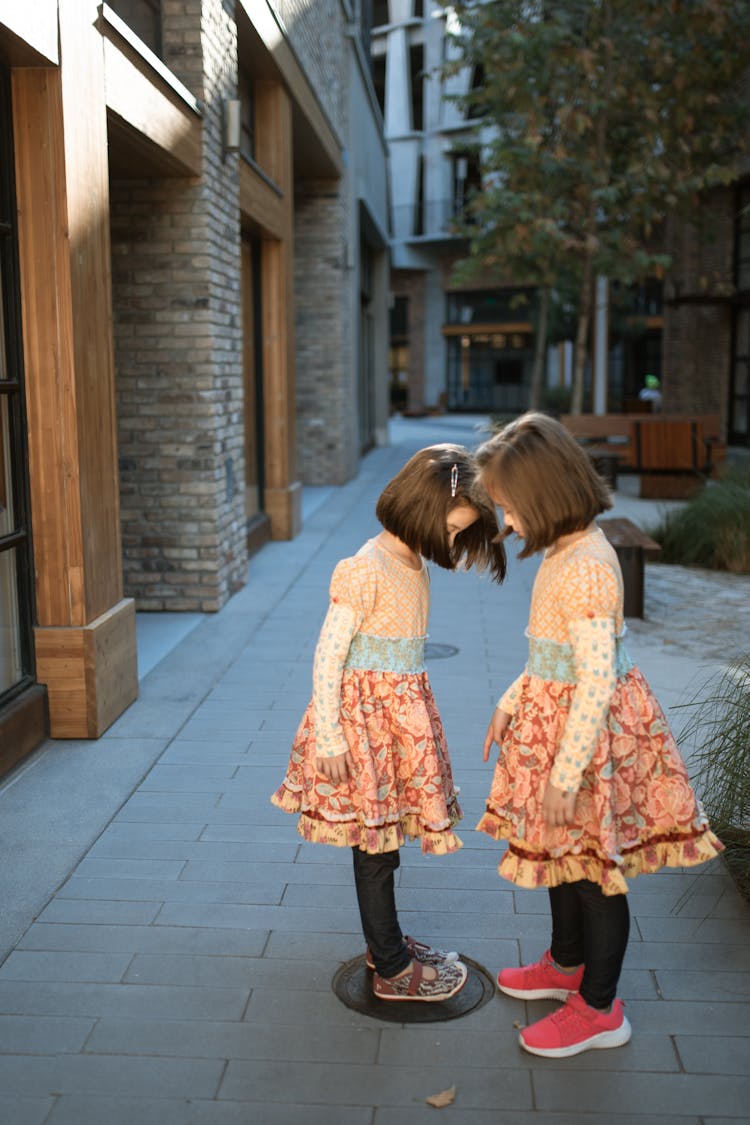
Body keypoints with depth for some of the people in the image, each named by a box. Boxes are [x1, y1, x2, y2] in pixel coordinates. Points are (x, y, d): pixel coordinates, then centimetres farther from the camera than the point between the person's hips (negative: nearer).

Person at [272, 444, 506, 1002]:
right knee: (376, 846, 4)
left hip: (403, 709, 8)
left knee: (382, 838, 20)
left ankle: (386, 941, 35)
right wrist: (329, 737, -17)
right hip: (367, 710, -8)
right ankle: (392, 970, 16)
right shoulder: (365, 569, -20)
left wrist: (412, 712, 16)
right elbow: (328, 654, -18)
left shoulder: (415, 564, 6)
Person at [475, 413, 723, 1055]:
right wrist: (511, 704, 17)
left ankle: (599, 1009, 25)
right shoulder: (568, 551, 4)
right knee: (566, 856, 24)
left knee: (593, 867, 7)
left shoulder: (585, 566, -26)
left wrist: (564, 774, -23)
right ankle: (567, 964, 45)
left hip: (589, 731, -9)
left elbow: (596, 681, -27)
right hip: (556, 717, 9)